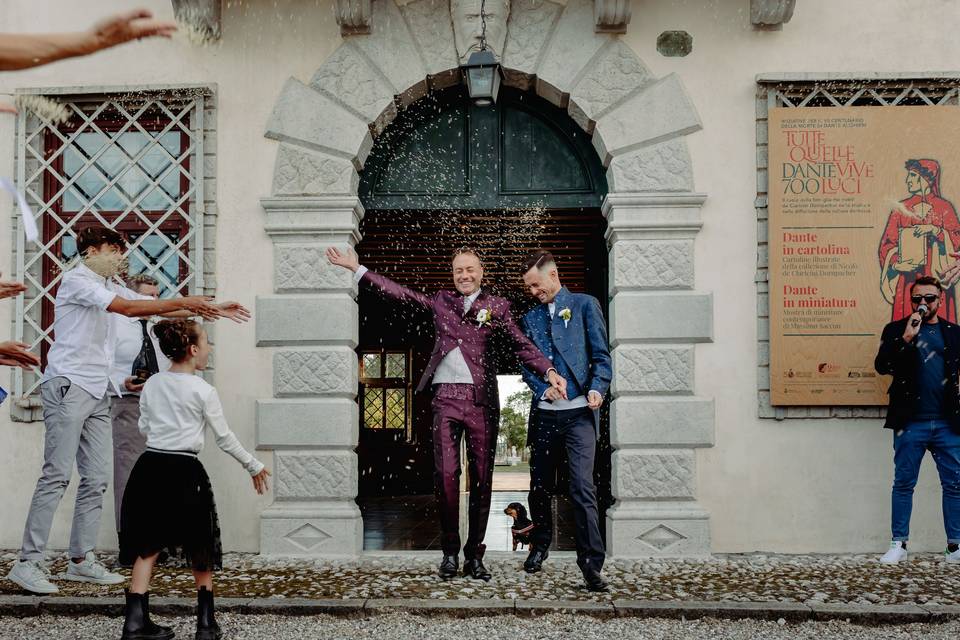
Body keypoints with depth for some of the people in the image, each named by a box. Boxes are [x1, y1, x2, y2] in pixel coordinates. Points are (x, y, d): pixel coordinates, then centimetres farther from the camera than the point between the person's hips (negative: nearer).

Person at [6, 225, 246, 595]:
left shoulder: (110, 288, 19)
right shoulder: (76, 280, -6)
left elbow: (158, 309, 18)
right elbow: (129, 308, -17)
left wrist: (209, 309, 11)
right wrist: (184, 303, -15)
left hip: (97, 393, 9)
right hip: (68, 385, -9)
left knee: (96, 480, 5)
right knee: (57, 476, -11)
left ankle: (81, 560, 11)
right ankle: (28, 563, -8)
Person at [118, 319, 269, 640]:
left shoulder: (151, 384, 7)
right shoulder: (203, 391, -6)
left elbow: (144, 428, 15)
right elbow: (225, 438, -2)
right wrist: (254, 466, 10)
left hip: (149, 467, 4)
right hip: (184, 472, -4)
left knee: (147, 546, 10)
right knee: (200, 550, 11)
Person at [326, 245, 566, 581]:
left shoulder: (496, 306, 9)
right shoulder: (439, 301, 14)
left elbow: (521, 344, 3)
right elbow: (399, 292, 14)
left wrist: (548, 371, -12)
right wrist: (357, 269, 11)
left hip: (482, 399, -1)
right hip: (446, 398, 1)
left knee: (482, 477, 2)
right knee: (446, 474, -6)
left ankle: (474, 555, 12)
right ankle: (450, 551, 8)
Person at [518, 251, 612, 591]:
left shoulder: (584, 305, 6)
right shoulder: (530, 318, 17)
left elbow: (601, 355, 1)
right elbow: (525, 365, 12)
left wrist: (597, 388, -16)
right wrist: (543, 388, -7)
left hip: (579, 413, -4)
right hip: (544, 413, 4)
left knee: (582, 487, -12)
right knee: (539, 486, 11)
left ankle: (591, 563, -9)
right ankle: (541, 545, 32)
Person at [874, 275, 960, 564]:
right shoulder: (896, 330, 6)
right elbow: (881, 365, -5)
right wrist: (906, 339, -16)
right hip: (910, 422, -2)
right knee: (903, 483, 2)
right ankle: (898, 545, 9)